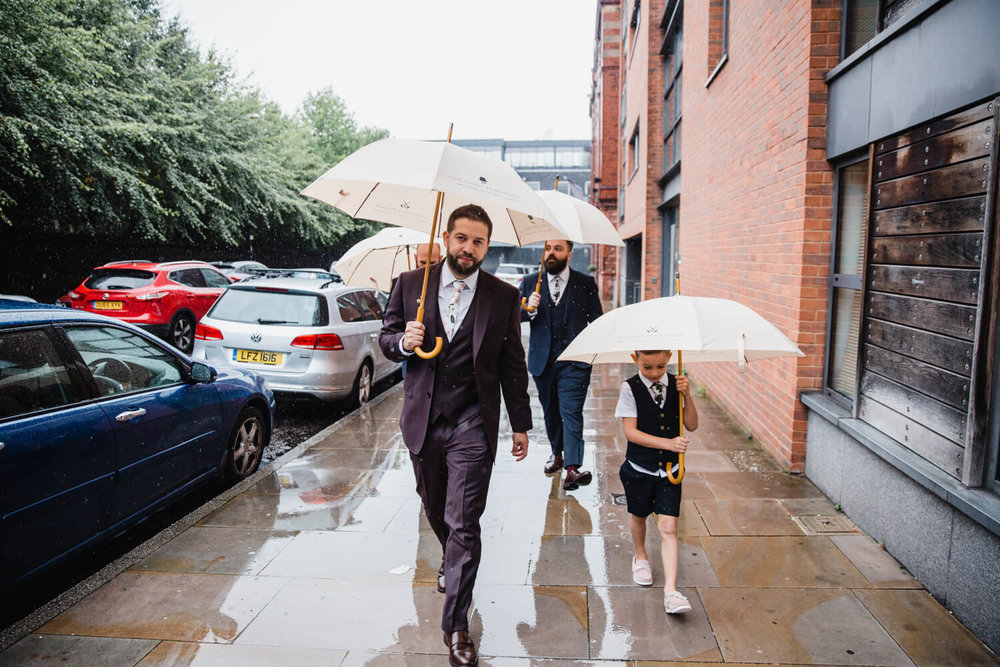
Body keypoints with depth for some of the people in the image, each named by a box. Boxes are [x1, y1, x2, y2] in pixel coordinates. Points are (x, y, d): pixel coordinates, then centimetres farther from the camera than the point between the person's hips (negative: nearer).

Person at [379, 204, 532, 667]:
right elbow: (386, 338, 9)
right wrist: (403, 342, -16)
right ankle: (452, 560, 52)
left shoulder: (504, 297, -1)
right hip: (422, 420, 3)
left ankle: (456, 625, 11)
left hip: (472, 425, -2)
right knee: (435, 510, 21)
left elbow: (513, 366, 4)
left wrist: (521, 425, 5)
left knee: (463, 524, -2)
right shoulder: (410, 284, 1)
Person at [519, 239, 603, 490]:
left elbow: (597, 321, 7)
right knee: (550, 411, 16)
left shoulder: (586, 284, 4)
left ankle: (572, 469, -17)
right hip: (542, 360, 3)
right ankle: (557, 454, 36)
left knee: (571, 412, -12)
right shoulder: (530, 282, 8)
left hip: (574, 360, -3)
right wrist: (528, 310, -17)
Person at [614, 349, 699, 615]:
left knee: (668, 528, -5)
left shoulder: (675, 384, -4)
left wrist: (687, 395, -17)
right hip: (639, 468, -1)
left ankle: (670, 590, -2)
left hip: (669, 469, 1)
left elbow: (691, 425, -2)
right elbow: (630, 432, -17)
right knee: (639, 516, 21)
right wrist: (668, 443, -24)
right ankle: (640, 558, 48)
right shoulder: (630, 388, -13)